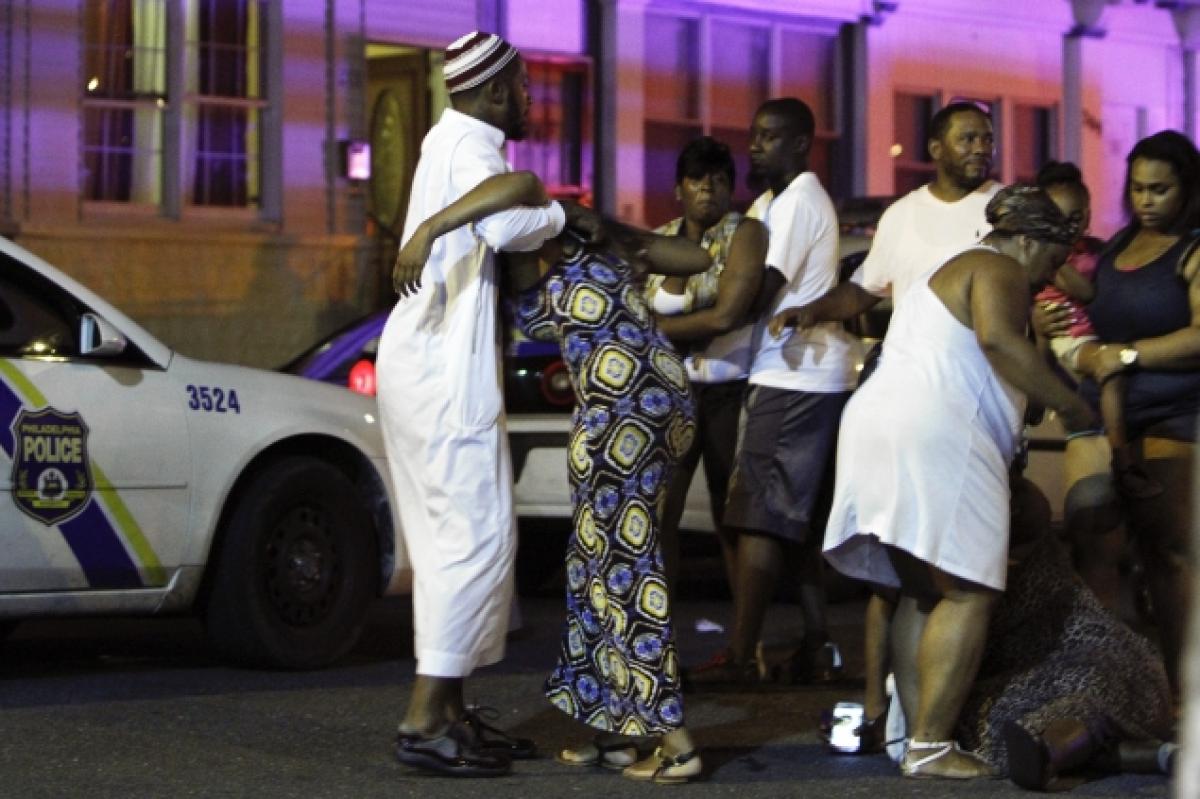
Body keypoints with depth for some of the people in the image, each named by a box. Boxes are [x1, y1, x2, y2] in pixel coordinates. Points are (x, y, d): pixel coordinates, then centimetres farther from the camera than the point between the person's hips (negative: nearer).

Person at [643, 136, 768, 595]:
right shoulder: (658, 241, 9)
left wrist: (657, 327, -8)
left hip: (729, 392, -4)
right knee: (656, 515, 2)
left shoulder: (744, 234, -8)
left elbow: (726, 315, -18)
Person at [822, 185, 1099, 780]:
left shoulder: (951, 273, 32)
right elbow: (997, 337, -20)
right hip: (934, 434, -11)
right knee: (968, 592, -10)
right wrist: (1070, 405, -16)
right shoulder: (999, 270, -1)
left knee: (922, 591, 12)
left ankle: (918, 739, 9)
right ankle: (930, 747, -15)